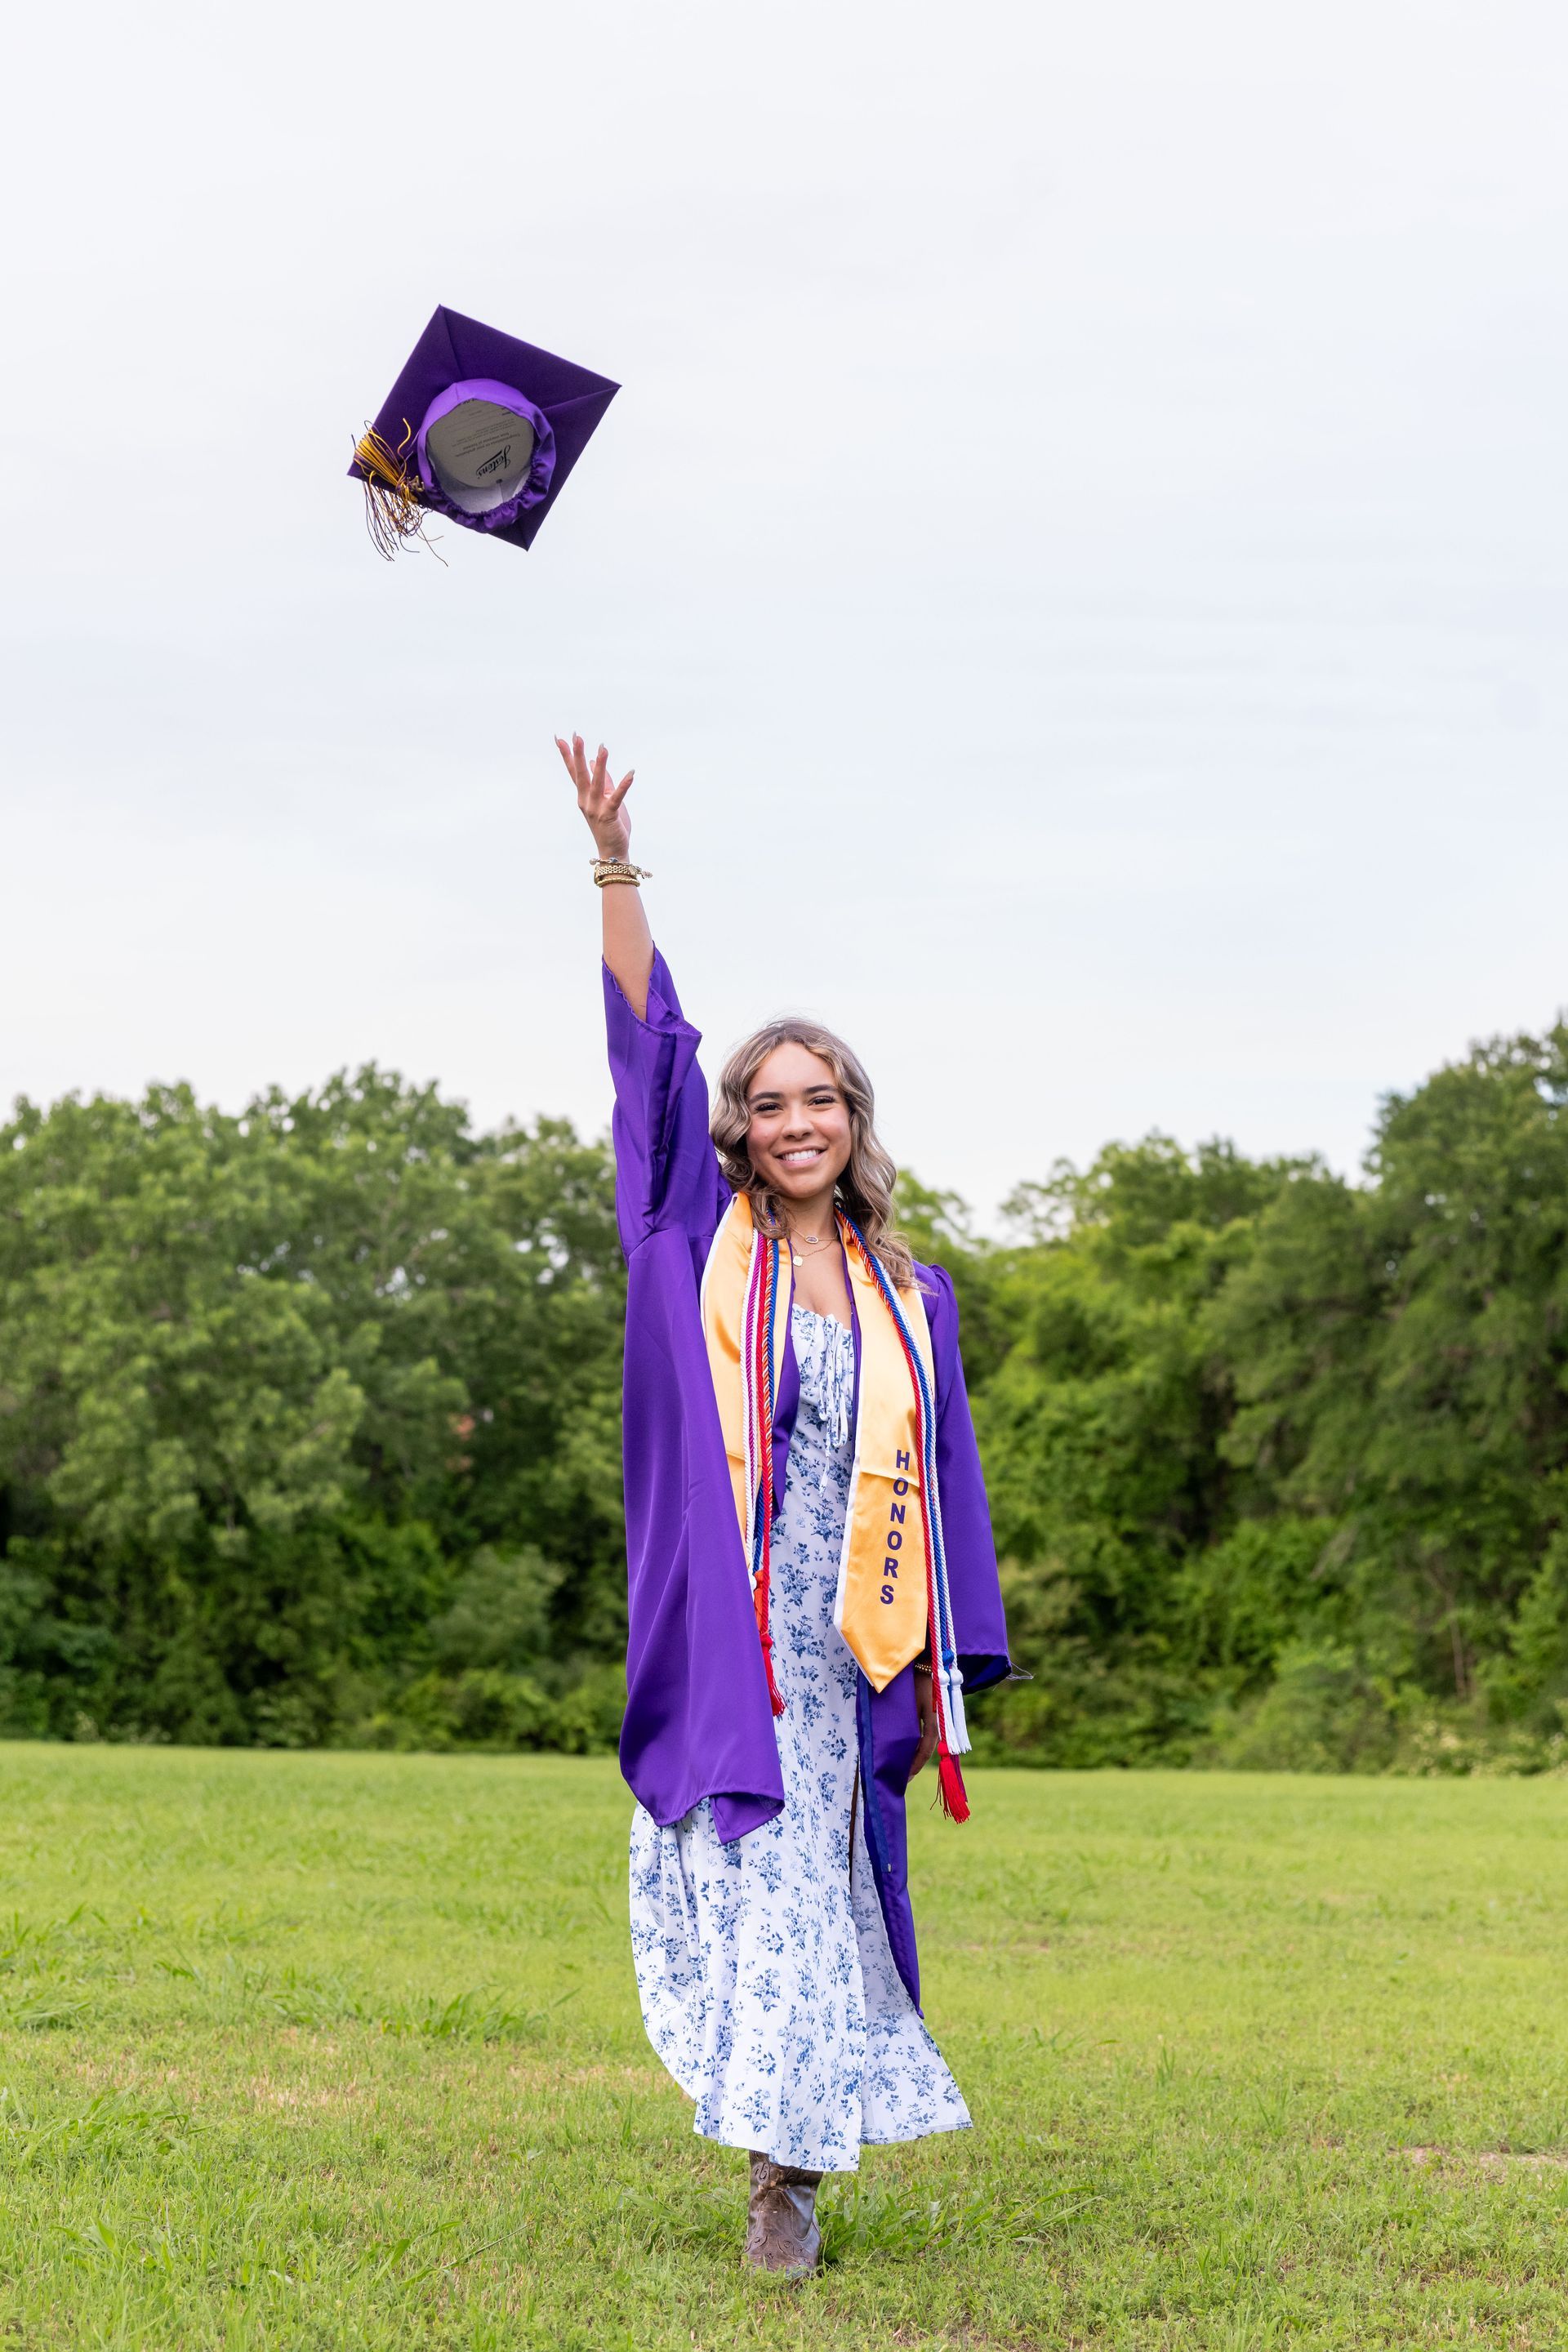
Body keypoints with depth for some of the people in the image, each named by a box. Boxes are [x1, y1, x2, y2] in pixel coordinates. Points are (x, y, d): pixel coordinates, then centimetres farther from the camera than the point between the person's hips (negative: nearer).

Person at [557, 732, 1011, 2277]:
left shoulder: (909, 1301, 11)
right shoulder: (705, 1249, 6)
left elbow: (940, 1490, 11)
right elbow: (650, 1044, -2)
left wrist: (951, 1677, 6)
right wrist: (614, 869, -11)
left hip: (845, 1653, 2)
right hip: (724, 1643, -2)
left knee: (826, 1891, 3)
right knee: (751, 1888, -2)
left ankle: (791, 2169, 13)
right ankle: (784, 2160, 8)